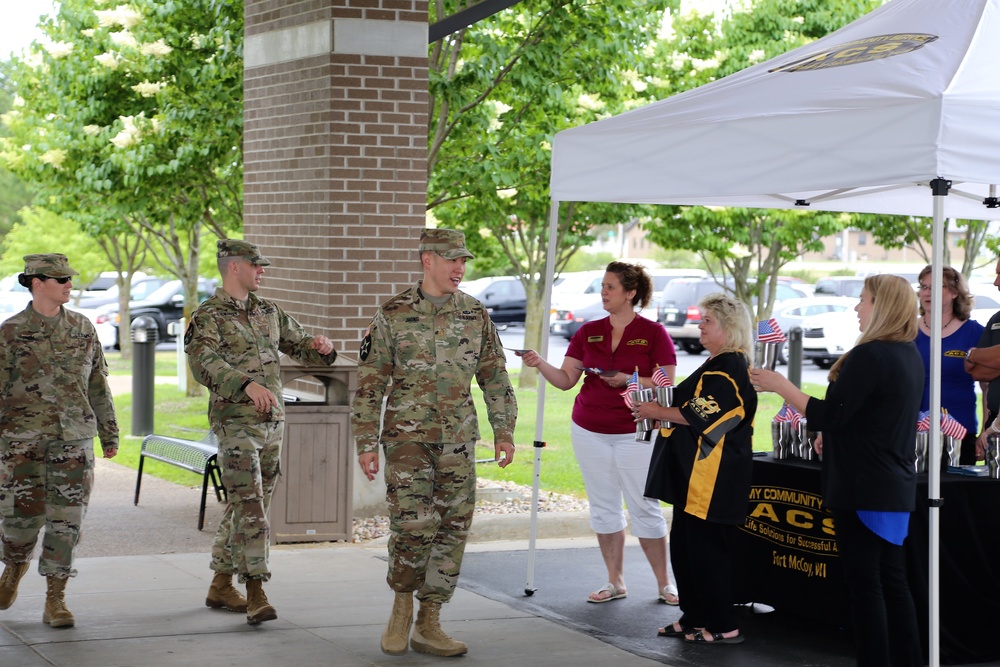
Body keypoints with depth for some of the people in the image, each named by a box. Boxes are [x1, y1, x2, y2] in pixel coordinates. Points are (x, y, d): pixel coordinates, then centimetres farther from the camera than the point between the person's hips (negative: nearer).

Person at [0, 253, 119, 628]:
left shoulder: (82, 328, 9)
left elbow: (98, 384, 15)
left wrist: (109, 434, 15)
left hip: (74, 440, 2)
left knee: (66, 520, -1)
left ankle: (55, 600, 6)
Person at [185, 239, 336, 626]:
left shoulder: (268, 312, 14)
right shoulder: (208, 317, -9)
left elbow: (300, 345, 20)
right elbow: (203, 364, -25)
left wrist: (321, 347, -6)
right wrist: (247, 384, -40)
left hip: (272, 423, 7)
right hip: (235, 424, -7)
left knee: (247, 507, 12)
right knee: (249, 508, -14)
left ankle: (221, 586, 23)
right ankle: (256, 595, -15)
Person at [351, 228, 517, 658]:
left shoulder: (475, 315, 6)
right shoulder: (393, 315, -4)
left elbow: (495, 377, 13)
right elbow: (369, 384, -2)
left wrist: (504, 430, 5)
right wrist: (366, 443, -5)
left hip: (458, 441, 4)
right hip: (408, 436, -4)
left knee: (452, 531, 3)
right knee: (414, 525, -15)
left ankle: (428, 625, 13)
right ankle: (402, 607, 9)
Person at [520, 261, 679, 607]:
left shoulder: (653, 333, -5)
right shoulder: (588, 332, 7)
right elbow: (566, 380, 6)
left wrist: (629, 380, -21)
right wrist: (540, 364, -11)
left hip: (634, 434, -4)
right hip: (590, 432, 4)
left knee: (645, 508, -2)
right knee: (604, 508, 8)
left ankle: (664, 583, 8)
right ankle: (616, 582, 17)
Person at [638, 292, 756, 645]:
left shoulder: (728, 369, -16)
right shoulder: (716, 365, 18)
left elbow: (700, 416, -22)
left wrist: (657, 412, -12)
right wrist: (661, 409, 10)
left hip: (712, 478, -11)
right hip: (695, 474, 11)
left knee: (706, 547, -6)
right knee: (683, 546, 14)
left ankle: (722, 626, 1)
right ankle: (694, 617, 22)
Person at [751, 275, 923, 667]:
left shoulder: (869, 356, -19)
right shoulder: (909, 356, 11)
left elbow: (828, 415, -19)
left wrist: (779, 385, -11)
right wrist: (834, 438, 26)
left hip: (863, 487, -9)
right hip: (895, 485, 9)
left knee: (864, 582, -3)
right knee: (892, 580, 13)